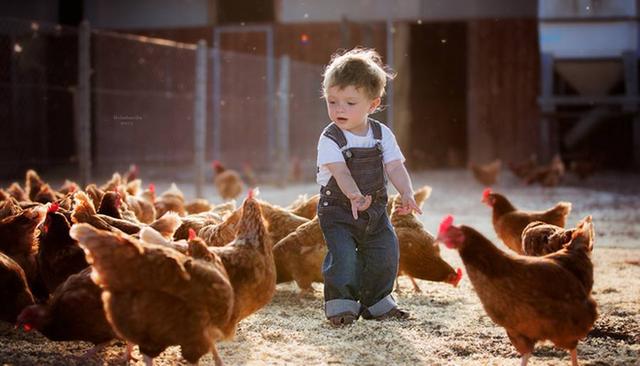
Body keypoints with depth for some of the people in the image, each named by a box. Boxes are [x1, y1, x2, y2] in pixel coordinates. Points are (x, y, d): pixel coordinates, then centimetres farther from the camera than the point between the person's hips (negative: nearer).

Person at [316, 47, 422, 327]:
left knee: (385, 252, 4)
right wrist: (354, 196, -48)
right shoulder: (329, 139, -16)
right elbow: (340, 172, -30)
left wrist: (407, 193, -26)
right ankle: (340, 303, 0)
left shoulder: (382, 134, -3)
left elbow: (395, 167, -8)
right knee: (342, 255, -17)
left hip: (374, 208, 4)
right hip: (337, 209, -4)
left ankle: (376, 301, 22)